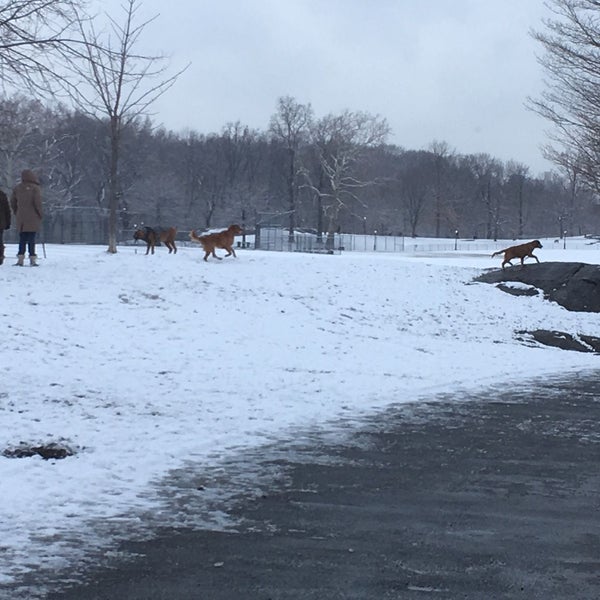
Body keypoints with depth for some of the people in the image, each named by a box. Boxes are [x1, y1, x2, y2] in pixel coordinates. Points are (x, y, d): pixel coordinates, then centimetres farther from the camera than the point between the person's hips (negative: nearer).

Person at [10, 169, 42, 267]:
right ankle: (32, 259, -2)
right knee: (31, 238, -2)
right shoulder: (35, 188, -7)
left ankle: (20, 258, 2)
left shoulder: (17, 188, 8)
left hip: (21, 218, 4)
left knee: (22, 238, 9)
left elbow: (12, 202, 11)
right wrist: (40, 215, -1)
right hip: (32, 218, -4)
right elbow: (37, 202, -13)